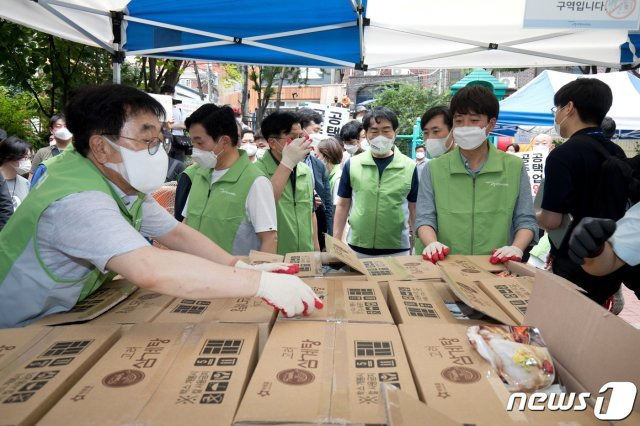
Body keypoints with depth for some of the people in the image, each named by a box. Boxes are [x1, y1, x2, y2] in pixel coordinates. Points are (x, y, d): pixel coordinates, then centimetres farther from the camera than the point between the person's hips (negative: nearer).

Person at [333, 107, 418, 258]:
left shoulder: (410, 167, -2)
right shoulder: (352, 165, -1)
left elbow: (414, 209, 5)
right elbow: (343, 205, 6)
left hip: (397, 250, 0)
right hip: (357, 249, 1)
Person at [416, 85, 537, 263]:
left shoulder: (514, 167, 10)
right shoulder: (434, 169, 10)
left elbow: (525, 221, 9)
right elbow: (425, 219, 4)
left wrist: (517, 247, -9)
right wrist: (432, 243, -15)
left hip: (497, 266, 1)